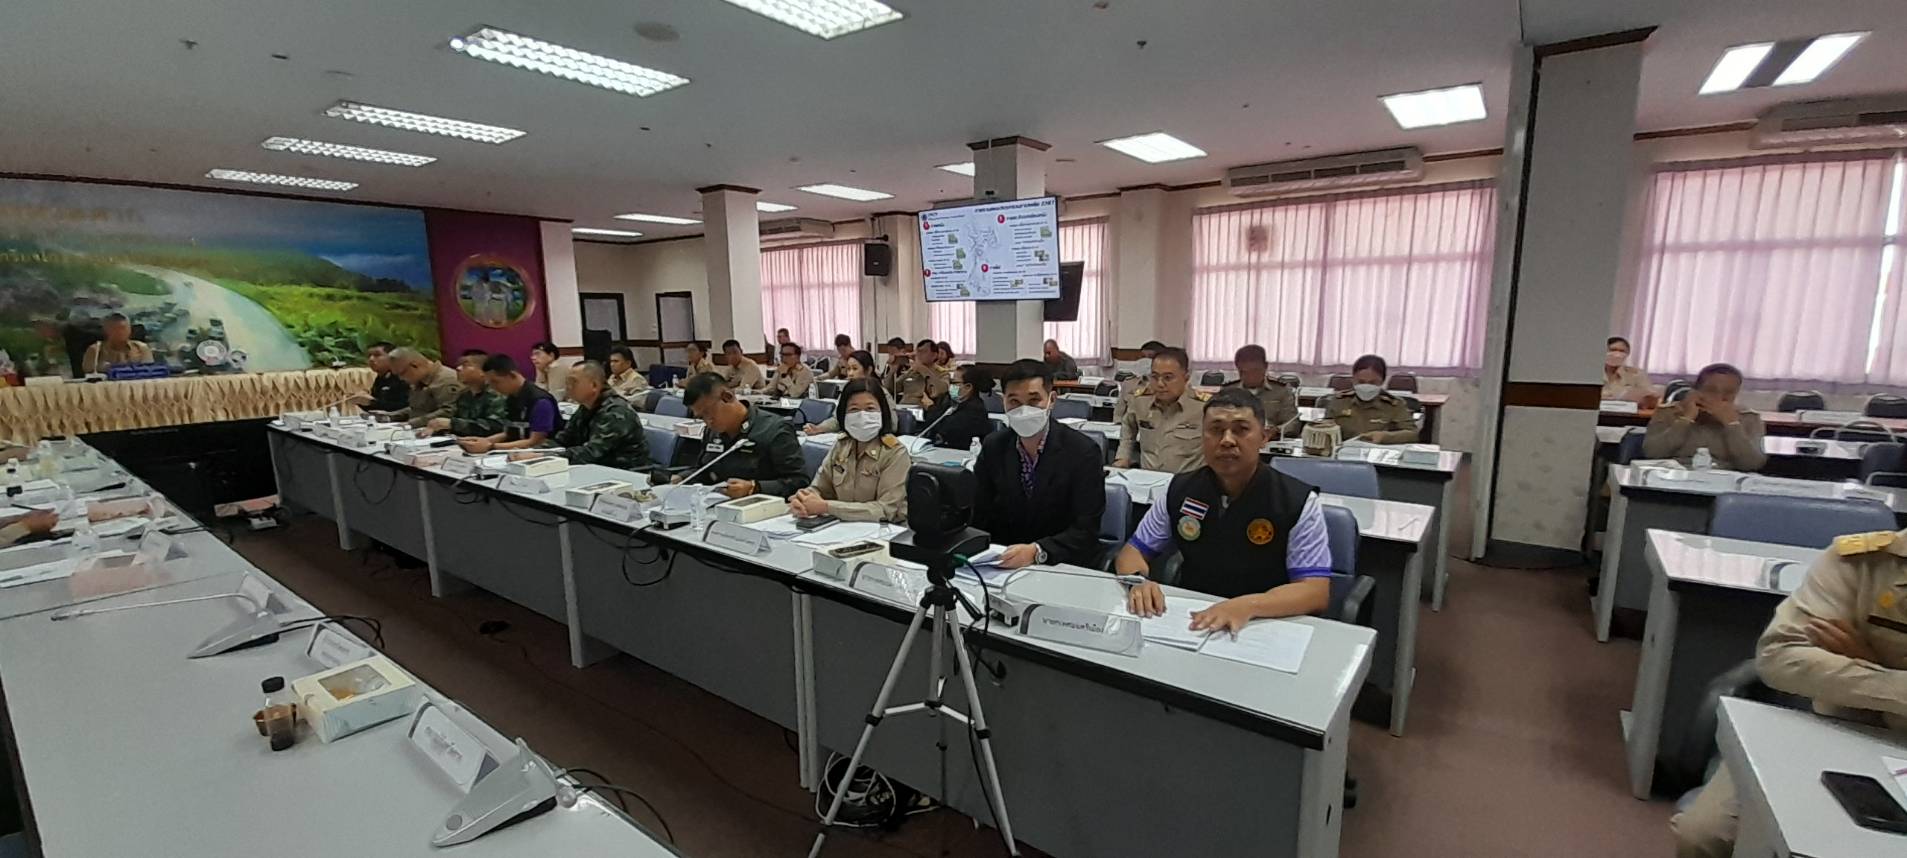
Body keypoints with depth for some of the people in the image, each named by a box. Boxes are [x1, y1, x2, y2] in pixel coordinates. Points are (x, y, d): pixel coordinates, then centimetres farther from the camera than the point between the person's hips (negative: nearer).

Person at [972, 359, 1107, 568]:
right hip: (1005, 565, 3)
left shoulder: (1084, 451, -12)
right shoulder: (993, 447, -1)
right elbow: (980, 518, 3)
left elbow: (1085, 531, -14)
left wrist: (1036, 551, -28)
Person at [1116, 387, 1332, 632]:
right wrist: (1138, 581, -18)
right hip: (1190, 623, 1)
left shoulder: (1298, 502, -9)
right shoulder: (1179, 490, 1)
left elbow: (1316, 592, -14)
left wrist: (1248, 606, -32)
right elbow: (1134, 551, 6)